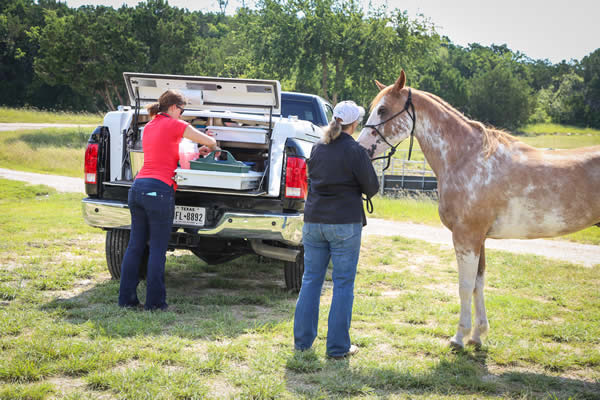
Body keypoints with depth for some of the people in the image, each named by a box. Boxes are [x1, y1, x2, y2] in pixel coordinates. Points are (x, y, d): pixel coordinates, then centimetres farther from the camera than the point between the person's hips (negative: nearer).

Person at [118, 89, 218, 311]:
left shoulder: (149, 127, 19)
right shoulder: (174, 125, -4)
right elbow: (209, 141, 0)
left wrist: (196, 152, 22)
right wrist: (212, 147, 23)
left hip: (138, 186, 7)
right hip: (159, 189, -7)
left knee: (135, 245, 11)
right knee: (158, 249, 0)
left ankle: (126, 297, 15)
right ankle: (155, 301, 5)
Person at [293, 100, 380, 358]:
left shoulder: (317, 148, 5)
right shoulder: (355, 151, -12)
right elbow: (372, 187, -5)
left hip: (314, 221, 5)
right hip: (345, 223, -5)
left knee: (311, 279, 14)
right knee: (343, 284, 3)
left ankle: (302, 340, 21)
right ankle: (338, 346, 7)